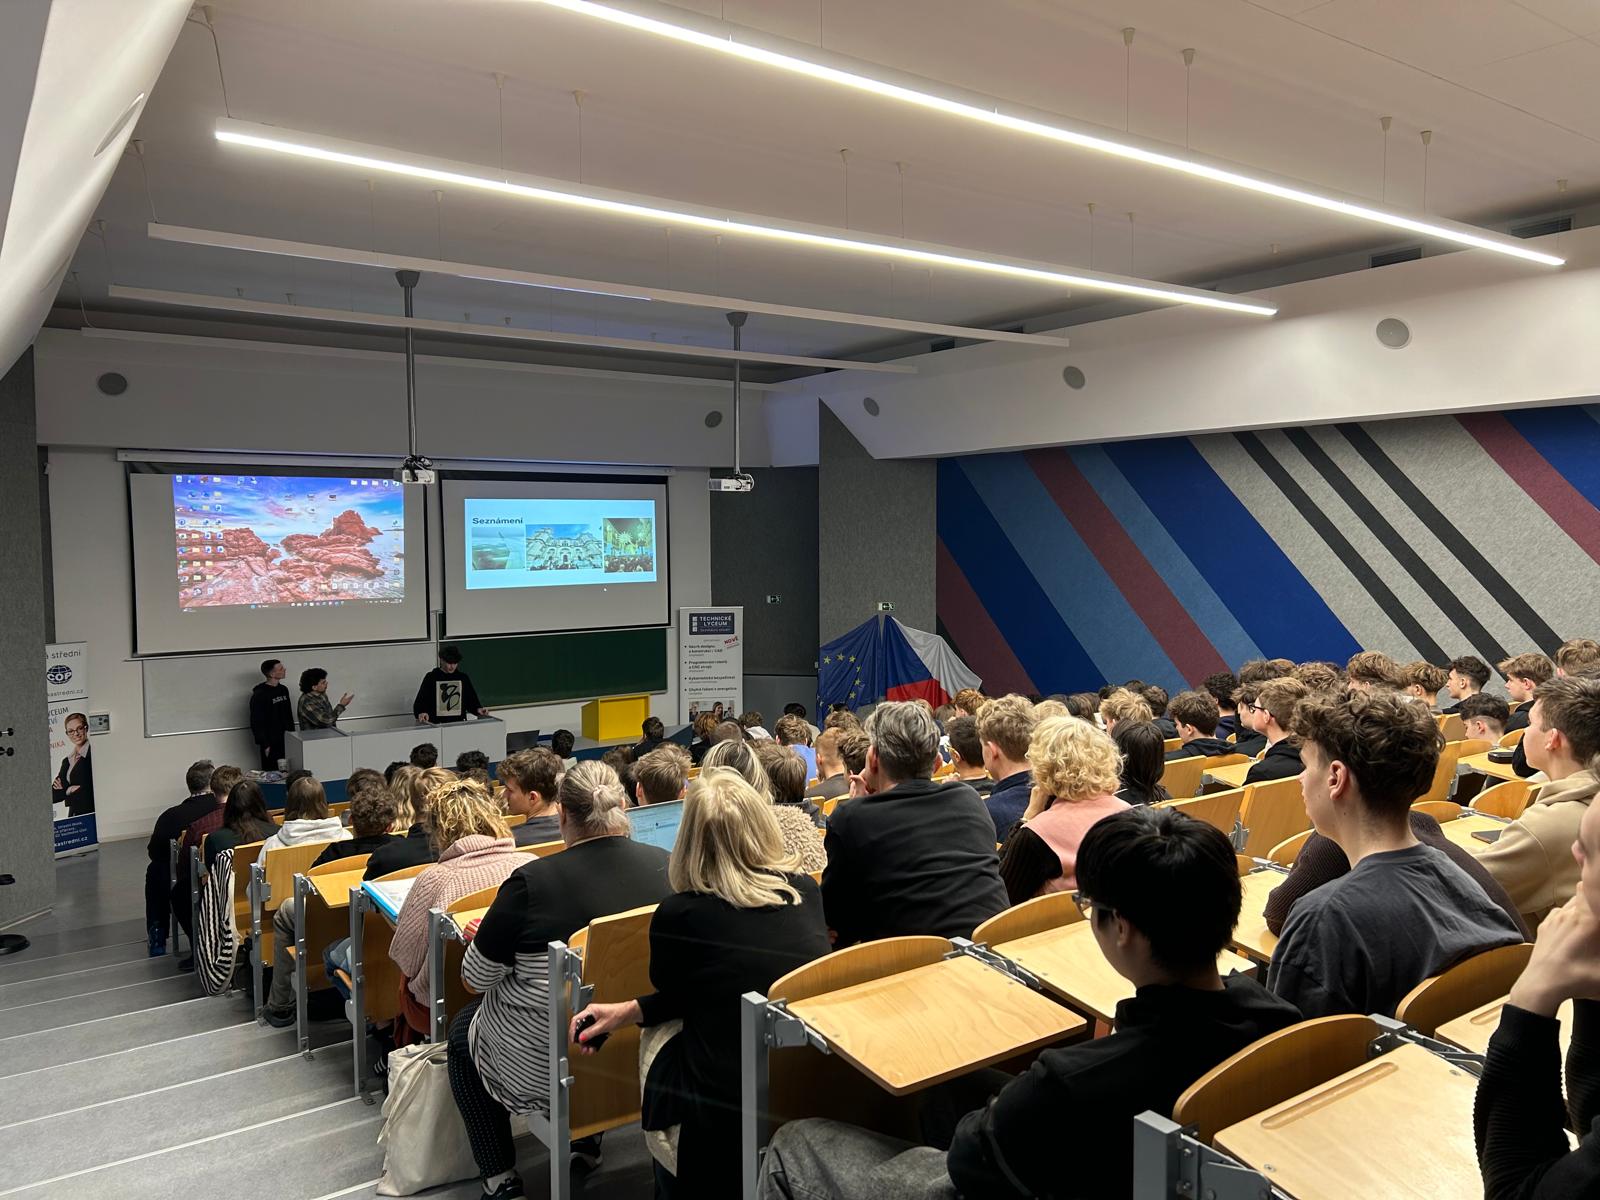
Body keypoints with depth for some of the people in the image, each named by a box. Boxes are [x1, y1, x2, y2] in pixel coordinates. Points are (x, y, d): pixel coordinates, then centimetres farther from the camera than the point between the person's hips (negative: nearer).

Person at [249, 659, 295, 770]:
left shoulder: (283, 690, 9)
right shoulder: (259, 695, -13)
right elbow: (256, 723, -14)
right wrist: (265, 745, -15)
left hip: (286, 741, 7)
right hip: (271, 743, -7)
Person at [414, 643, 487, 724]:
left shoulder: (463, 678, 12)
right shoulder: (431, 678, 3)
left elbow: (471, 699, 16)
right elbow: (420, 701, -1)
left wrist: (478, 709, -4)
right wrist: (421, 713, -21)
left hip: (459, 723, 2)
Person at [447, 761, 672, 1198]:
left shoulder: (532, 882, -22)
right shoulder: (666, 866, -11)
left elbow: (477, 977, -9)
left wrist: (484, 936, 12)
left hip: (548, 1060, -4)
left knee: (462, 1028, 25)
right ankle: (589, 1142, 41)